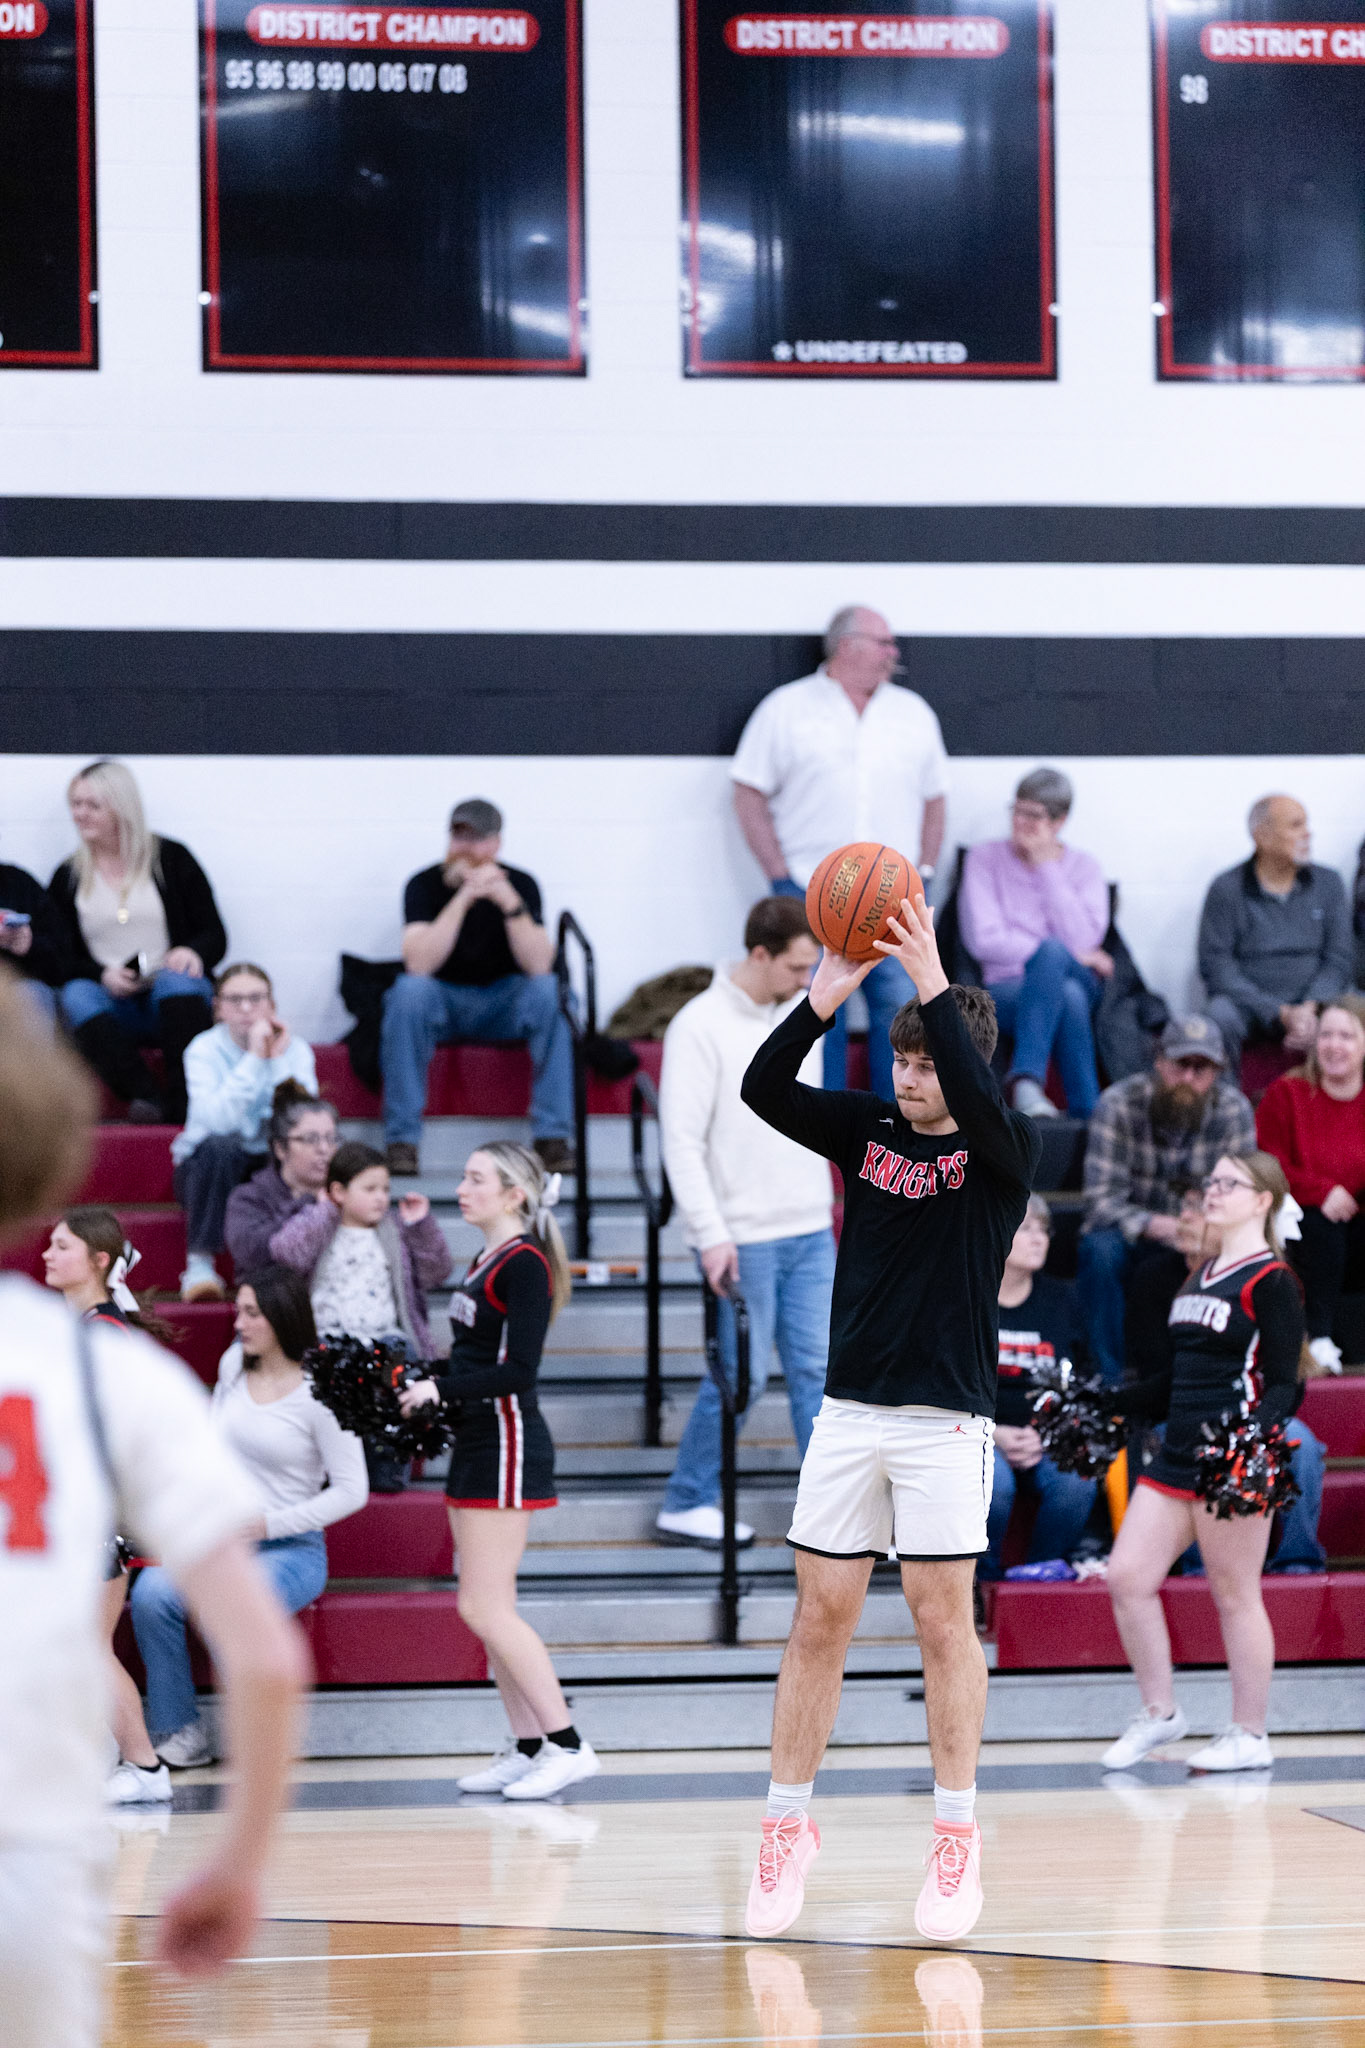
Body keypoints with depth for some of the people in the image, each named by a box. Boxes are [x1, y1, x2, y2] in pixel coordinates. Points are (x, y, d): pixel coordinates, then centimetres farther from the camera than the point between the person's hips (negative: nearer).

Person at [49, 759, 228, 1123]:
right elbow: (63, 961, 8)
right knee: (78, 995, -33)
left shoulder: (171, 858, 11)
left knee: (177, 980, -35)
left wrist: (192, 953, -16)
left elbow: (215, 936, 8)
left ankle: (186, 1104, -47)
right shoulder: (67, 879, 16)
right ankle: (150, 1101, -50)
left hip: (177, 997, -1)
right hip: (111, 1005, 1)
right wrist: (102, 975, -15)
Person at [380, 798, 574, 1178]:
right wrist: (464, 898, -35)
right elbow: (418, 963, -28)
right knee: (408, 990, -34)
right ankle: (401, 1141, -30)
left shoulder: (521, 885, -8)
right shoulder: (426, 885, -11)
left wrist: (510, 903, -34)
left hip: (503, 1004, 1)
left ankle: (553, 1136, -25)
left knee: (550, 991, -29)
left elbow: (539, 966, -22)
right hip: (442, 1001, -1)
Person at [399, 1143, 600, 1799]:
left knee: (484, 1608, -11)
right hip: (477, 1446, 10)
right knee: (486, 1610, 10)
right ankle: (527, 1748, 14)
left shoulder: (525, 1263, -13)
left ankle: (567, 1745, -8)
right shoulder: (487, 1260, 15)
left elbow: (519, 1369, -20)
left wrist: (442, 1388, -19)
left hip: (509, 1448, -10)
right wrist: (423, 1392, 4)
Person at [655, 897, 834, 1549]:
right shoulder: (702, 1026, -12)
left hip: (810, 1233, 6)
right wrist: (711, 1235, -19)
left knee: (818, 1368, 4)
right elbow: (682, 1141, -14)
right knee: (743, 1374, -3)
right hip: (743, 1240, -6)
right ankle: (687, 1505, 10)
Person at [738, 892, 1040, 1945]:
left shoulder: (1008, 1148, -3)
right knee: (820, 1620, 4)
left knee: (944, 1620, -2)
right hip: (850, 1411, 4)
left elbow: (981, 1102, -26)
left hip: (946, 1418, -3)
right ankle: (789, 1827, 10)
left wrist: (933, 980, -29)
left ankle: (957, 1835, 7)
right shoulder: (868, 1128, 8)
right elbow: (764, 1089, -5)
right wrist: (827, 995, -18)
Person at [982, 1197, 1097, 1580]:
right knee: (994, 1483, -35)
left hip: (1047, 1442, 3)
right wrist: (995, 1434, -11)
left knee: (1077, 1483, -30)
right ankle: (984, 1578, -11)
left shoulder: (1061, 1299, 14)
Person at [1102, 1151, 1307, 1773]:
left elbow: (1283, 1385, -13)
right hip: (1177, 1458, 8)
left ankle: (1249, 1737, 8)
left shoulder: (1270, 1282, -8)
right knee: (1127, 1576, 2)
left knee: (1235, 1595, -1)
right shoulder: (1200, 1277, 17)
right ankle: (1159, 1714, 14)